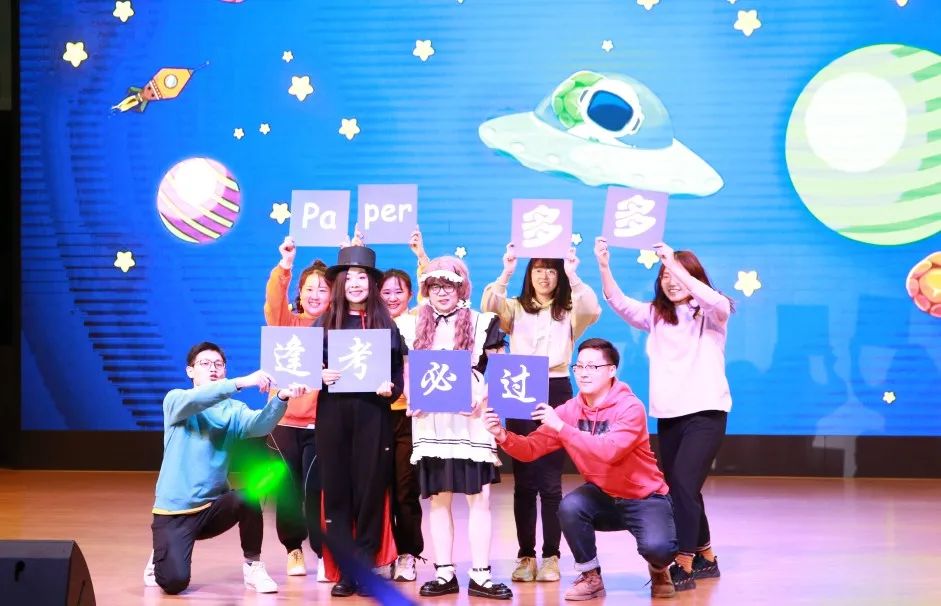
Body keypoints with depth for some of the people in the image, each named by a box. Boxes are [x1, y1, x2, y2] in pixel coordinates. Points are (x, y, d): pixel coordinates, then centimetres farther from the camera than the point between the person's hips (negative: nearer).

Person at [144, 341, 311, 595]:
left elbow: (259, 424, -17)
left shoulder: (234, 409, 5)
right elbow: (195, 400, -28)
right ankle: (161, 559, 16)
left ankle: (253, 566, -7)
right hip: (174, 510, -3)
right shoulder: (176, 401, -4)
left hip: (213, 507, 3)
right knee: (174, 581, -21)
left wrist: (281, 398, -37)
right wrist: (242, 382, -40)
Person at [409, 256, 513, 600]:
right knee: (437, 498, 6)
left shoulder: (483, 323, 2)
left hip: (472, 420, -3)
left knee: (478, 496, -4)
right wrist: (412, 399, 0)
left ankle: (480, 575, -1)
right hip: (431, 423, 4)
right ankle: (444, 573, 12)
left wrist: (483, 395, -17)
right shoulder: (421, 327, 13)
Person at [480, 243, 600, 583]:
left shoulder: (569, 311, 7)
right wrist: (505, 274, -23)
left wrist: (573, 276, -23)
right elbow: (487, 306, -11)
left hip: (556, 392, -1)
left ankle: (551, 556, 6)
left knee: (550, 480, 0)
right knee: (523, 480, 2)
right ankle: (526, 555, 8)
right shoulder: (515, 309, 9)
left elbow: (593, 311, -15)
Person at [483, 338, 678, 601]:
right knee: (570, 506, -28)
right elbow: (531, 449, -8)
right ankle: (591, 577, -4)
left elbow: (609, 451, -36)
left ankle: (659, 569, 9)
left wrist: (561, 427, -39)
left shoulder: (630, 407, -20)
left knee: (657, 547, -31)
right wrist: (503, 436, -28)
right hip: (603, 497, 4)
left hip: (644, 499, -4)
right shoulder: (569, 410, -4)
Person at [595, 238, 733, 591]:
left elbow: (714, 301, -25)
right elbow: (620, 304, -6)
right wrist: (604, 268, -22)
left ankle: (684, 566, -16)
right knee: (680, 490, 13)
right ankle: (705, 558, 31)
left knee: (683, 483, -19)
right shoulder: (656, 314, 9)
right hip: (668, 415, 6)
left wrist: (675, 265, -33)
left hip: (706, 412, -6)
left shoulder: (712, 314, -2)